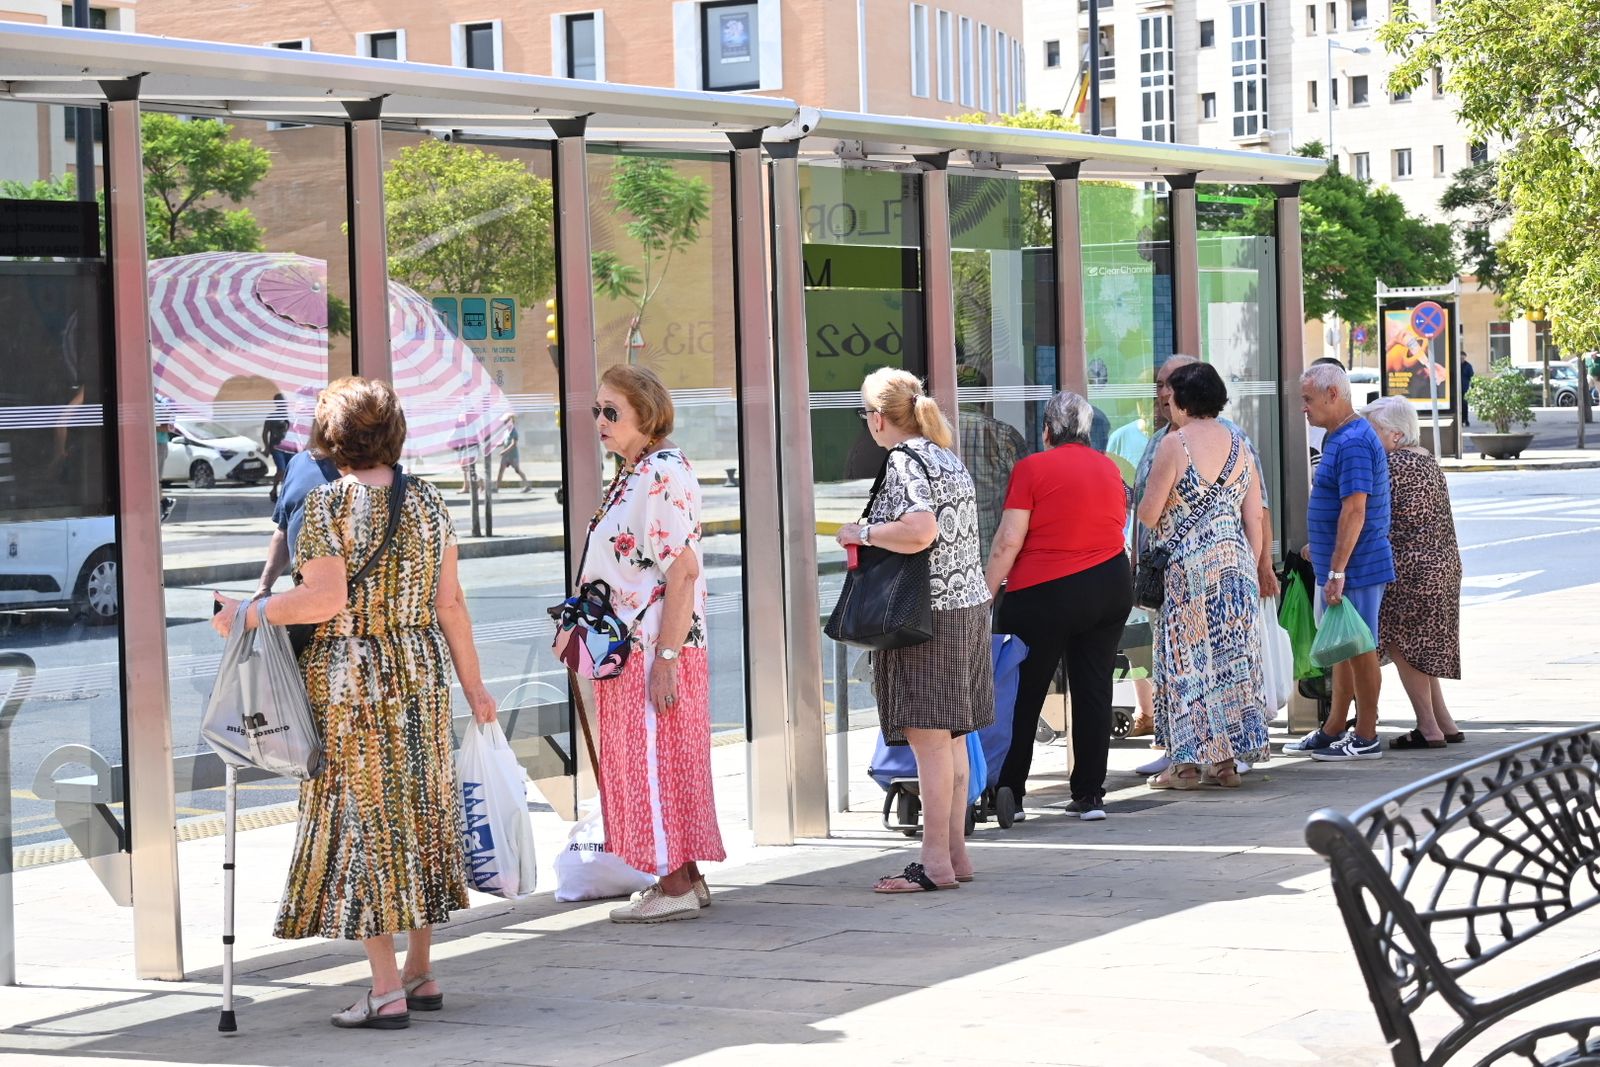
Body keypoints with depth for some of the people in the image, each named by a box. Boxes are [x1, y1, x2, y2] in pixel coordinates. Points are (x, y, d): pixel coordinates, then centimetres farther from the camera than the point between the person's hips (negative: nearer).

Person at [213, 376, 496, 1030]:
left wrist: (249, 614, -6)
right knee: (419, 810, 14)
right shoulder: (427, 502, 5)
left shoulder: (328, 503, -10)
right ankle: (421, 974, 21)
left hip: (350, 675, -5)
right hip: (420, 669, 5)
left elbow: (328, 599, -18)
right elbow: (450, 602, 6)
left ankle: (387, 990, -4)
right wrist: (473, 683, 13)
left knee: (362, 820, -1)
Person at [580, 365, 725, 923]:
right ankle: (685, 877, 20)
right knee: (647, 764, 14)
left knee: (656, 763, -5)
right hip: (629, 648, 10)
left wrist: (665, 657, -24)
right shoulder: (630, 475, 15)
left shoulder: (662, 474, -16)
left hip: (655, 648, -10)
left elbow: (683, 569, -22)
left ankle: (675, 887, 1)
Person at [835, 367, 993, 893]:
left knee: (928, 740, -7)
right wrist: (873, 537, 22)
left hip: (929, 613, -10)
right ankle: (955, 851, 18)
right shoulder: (947, 456, 14)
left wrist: (862, 533, -14)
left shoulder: (906, 461, -13)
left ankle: (936, 862, -6)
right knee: (951, 739, 14)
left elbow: (919, 532, -28)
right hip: (969, 605, 10)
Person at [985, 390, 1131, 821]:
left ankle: (1009, 792, 9)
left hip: (1045, 593, -5)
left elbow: (1009, 542, -12)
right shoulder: (1109, 468, 9)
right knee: (1095, 691, 9)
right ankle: (1090, 794, 9)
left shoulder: (1032, 469, -8)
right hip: (1111, 588, 5)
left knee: (1022, 696, 5)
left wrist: (986, 594, -8)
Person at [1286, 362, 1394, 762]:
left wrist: (1337, 571, -27)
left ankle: (1366, 738, 6)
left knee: (1359, 649, -2)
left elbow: (1354, 510, -25)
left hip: (1355, 567, -10)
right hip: (1336, 564, 10)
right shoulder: (1338, 438, 14)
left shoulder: (1354, 443, -20)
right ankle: (1333, 731, 25)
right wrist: (1318, 550, 28)